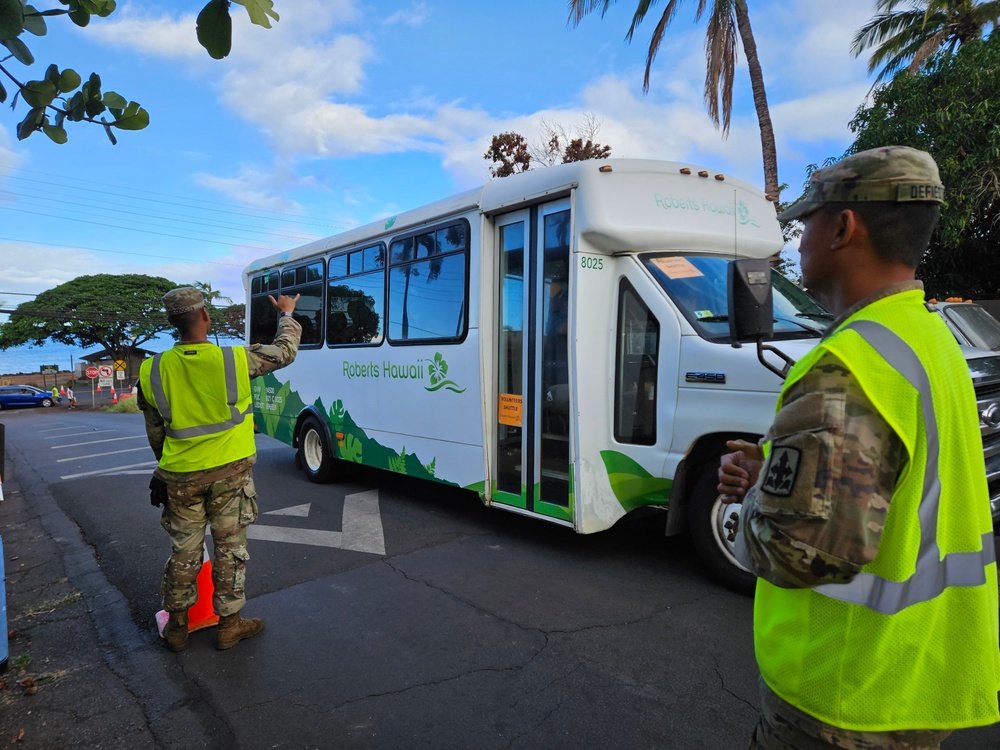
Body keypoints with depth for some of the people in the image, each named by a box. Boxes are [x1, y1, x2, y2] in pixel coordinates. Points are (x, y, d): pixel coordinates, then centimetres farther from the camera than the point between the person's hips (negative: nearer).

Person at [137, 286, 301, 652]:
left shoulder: (152, 370, -6)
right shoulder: (236, 359, -15)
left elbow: (155, 433, 7)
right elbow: (285, 352, 3)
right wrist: (287, 314, 20)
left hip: (180, 476, 3)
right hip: (229, 471, -2)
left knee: (184, 551, 16)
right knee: (230, 549, 11)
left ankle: (177, 626, 30)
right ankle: (229, 625, 24)